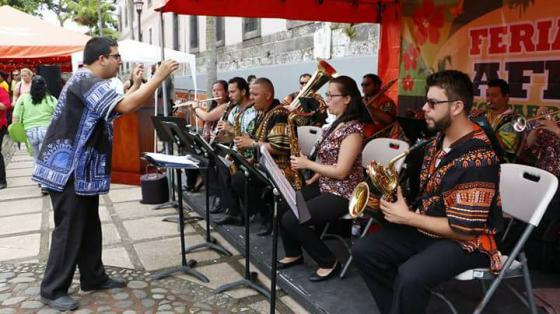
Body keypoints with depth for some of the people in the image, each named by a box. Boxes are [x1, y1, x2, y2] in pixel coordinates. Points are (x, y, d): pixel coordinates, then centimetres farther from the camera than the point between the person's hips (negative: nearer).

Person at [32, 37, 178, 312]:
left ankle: (93, 278, 27)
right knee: (69, 230, -3)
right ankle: (53, 291, 10)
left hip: (83, 170, 10)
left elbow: (115, 108, 20)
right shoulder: (86, 82, -19)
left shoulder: (88, 82, 15)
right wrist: (159, 77, -24)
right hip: (68, 171, -10)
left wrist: (136, 85, 14)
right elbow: (126, 107, -31)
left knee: (89, 226, 16)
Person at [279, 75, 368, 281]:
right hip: (324, 187, 9)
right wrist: (312, 179, 5)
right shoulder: (336, 124, 11)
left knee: (291, 219, -19)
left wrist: (308, 164, -15)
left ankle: (329, 263, -2)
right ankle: (293, 254, 17)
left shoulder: (353, 128, -18)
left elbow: (340, 171, -23)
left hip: (343, 194, -9)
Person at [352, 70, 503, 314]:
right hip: (426, 226, 9)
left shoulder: (478, 160, -25)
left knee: (411, 276, -34)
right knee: (364, 251, -3)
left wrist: (407, 218, -18)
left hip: (466, 241, -8)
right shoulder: (439, 139, 4)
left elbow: (465, 230, -25)